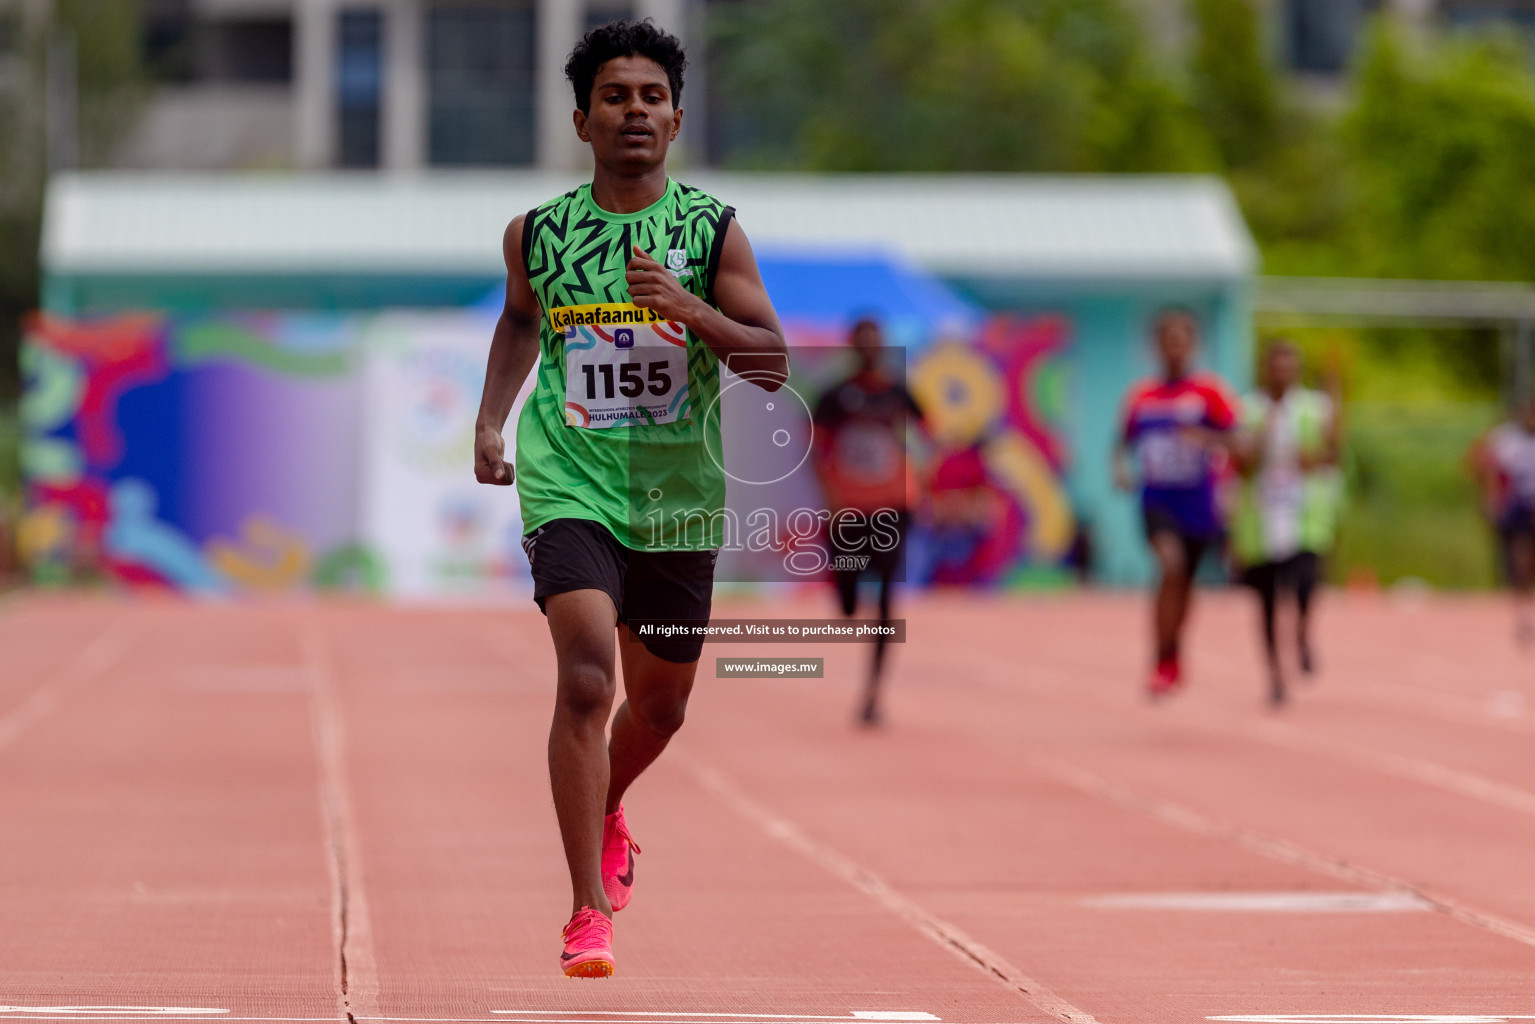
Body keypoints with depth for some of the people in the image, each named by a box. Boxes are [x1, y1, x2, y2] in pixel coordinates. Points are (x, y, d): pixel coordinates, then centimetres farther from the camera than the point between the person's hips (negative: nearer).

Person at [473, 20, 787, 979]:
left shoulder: (713, 230, -1)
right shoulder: (537, 233, 2)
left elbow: (774, 364, -6)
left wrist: (688, 309, -21)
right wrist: (491, 420, 14)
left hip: (678, 495, 2)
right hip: (570, 485, -2)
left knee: (660, 702, 16)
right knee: (586, 677, -21)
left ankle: (605, 815, 51)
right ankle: (589, 911, -19)